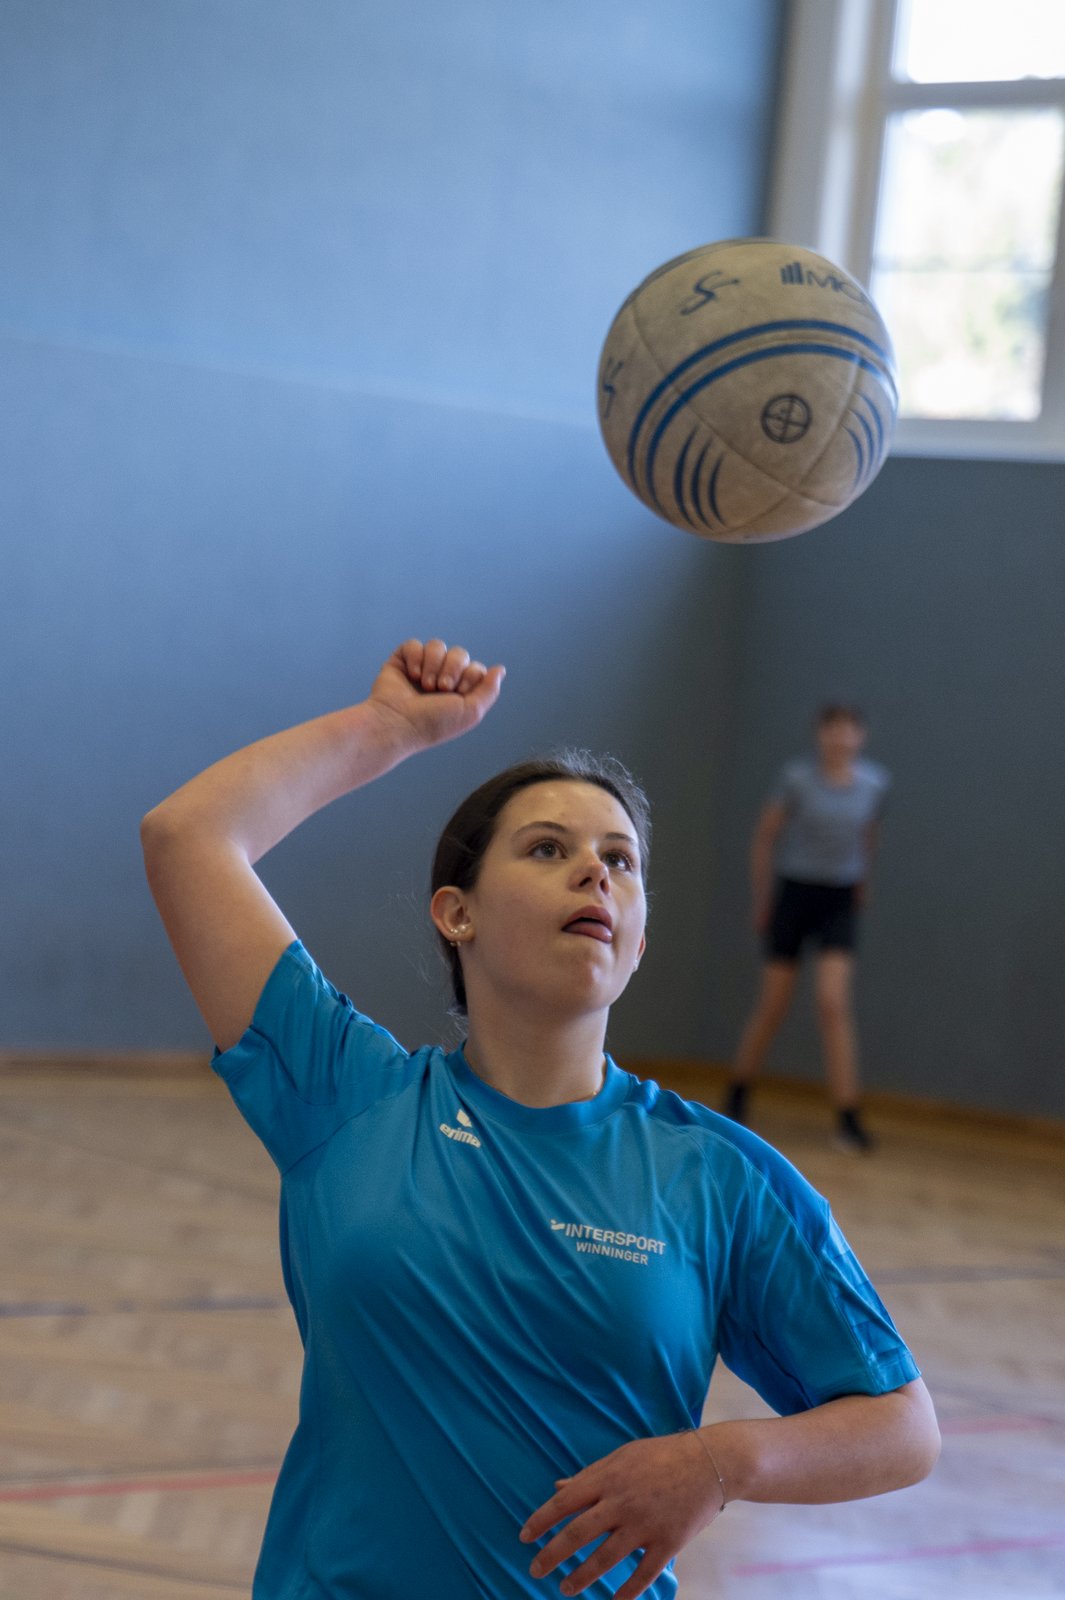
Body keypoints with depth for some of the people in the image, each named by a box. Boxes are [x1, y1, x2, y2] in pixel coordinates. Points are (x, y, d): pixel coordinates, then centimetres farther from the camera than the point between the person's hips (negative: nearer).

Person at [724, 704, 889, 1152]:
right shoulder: (797, 777, -12)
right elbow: (765, 834, -1)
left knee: (834, 1002, -14)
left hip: (840, 901, 1)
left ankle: (848, 1119, -14)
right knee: (773, 1005, 6)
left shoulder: (873, 782, -3)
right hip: (794, 892, -1)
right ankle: (738, 1094, 30)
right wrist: (761, 900, 3)